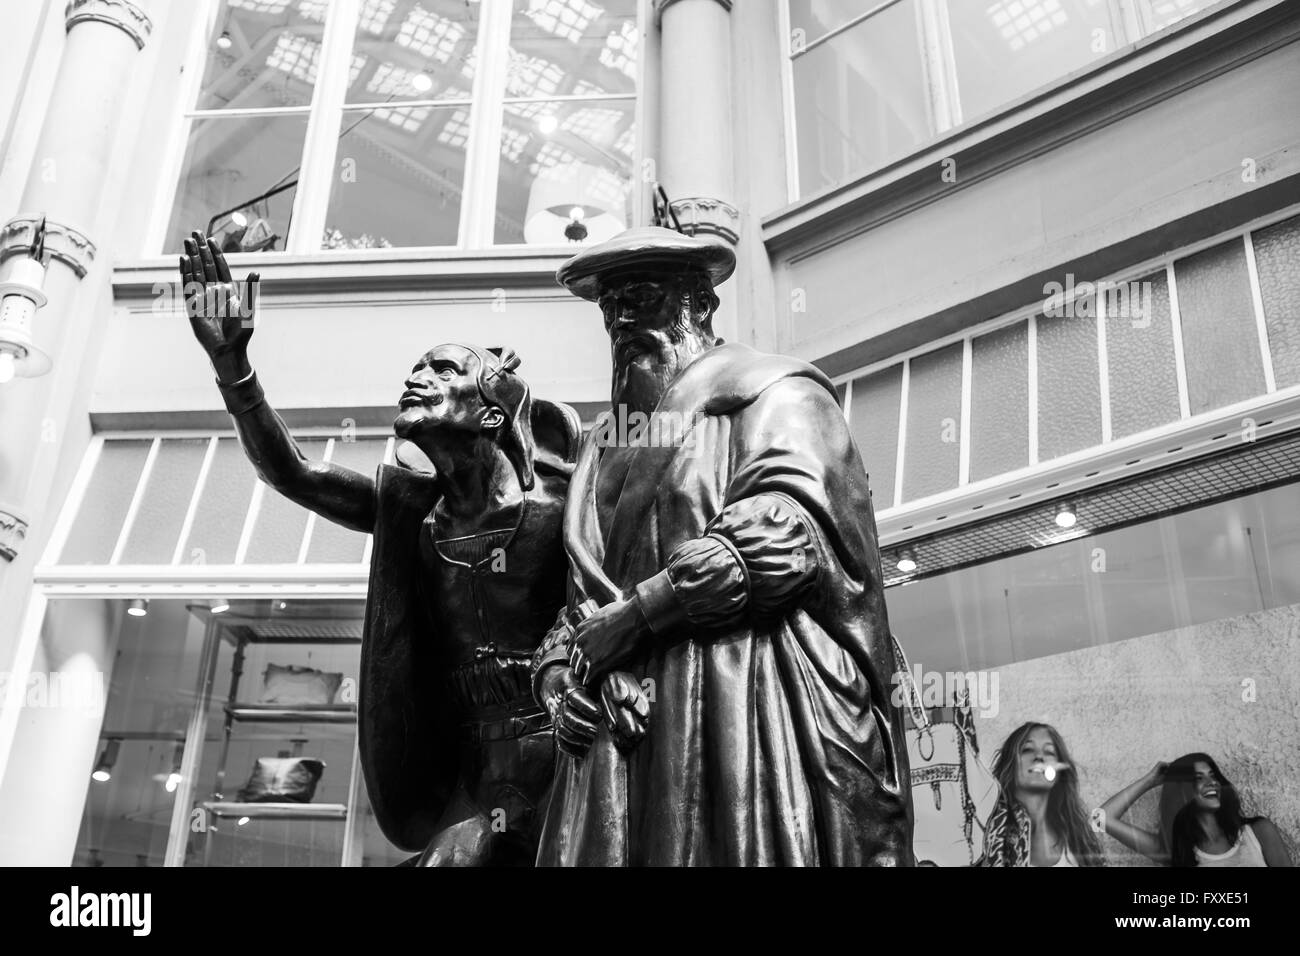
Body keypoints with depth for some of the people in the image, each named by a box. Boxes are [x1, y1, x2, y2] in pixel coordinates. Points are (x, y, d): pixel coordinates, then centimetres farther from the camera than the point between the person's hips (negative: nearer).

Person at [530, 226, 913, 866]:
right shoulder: (605, 443, 22)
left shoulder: (776, 396, 2)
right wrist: (558, 668, 2)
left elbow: (784, 537, -16)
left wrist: (629, 616, -12)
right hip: (625, 729, 6)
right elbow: (579, 592, 24)